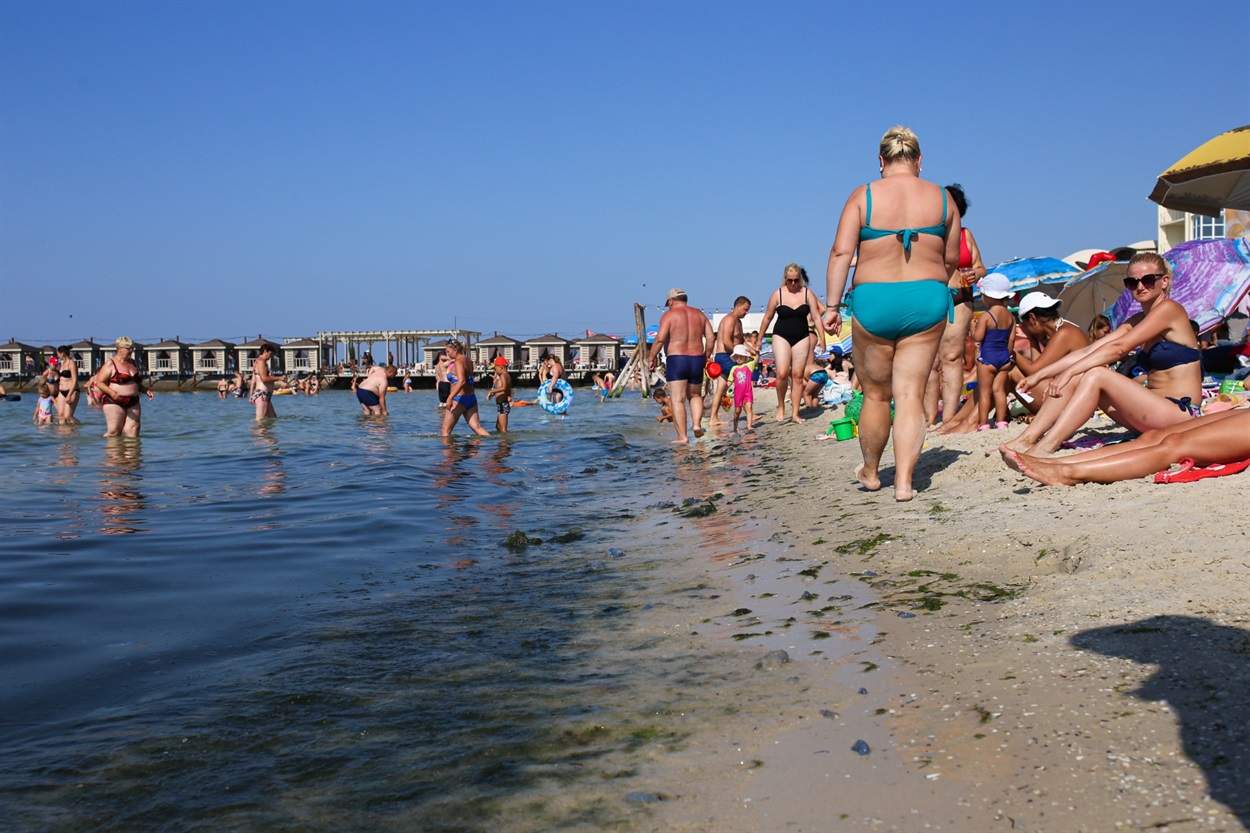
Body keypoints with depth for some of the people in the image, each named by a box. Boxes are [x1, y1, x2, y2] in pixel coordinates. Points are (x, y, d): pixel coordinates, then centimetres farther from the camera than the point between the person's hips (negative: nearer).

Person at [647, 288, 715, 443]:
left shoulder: (669, 315, -2)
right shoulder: (699, 314, 13)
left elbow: (660, 339, -14)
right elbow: (711, 337, 6)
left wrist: (651, 358, -6)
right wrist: (706, 356, 17)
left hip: (676, 360, -5)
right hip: (697, 360, 5)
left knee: (678, 400, -4)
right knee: (695, 395, 22)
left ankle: (682, 437, -8)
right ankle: (697, 424, 2)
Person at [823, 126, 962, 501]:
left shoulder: (863, 196, -2)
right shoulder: (942, 198, 5)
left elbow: (841, 252, -10)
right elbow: (951, 260, 10)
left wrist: (832, 305, -8)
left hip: (873, 302, -1)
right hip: (928, 301, 1)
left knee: (876, 395, 13)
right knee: (911, 396, 3)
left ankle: (870, 473, 29)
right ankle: (904, 482, -3)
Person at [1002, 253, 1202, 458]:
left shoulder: (1169, 309, -8)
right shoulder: (1136, 322, 18)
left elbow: (1117, 348, -18)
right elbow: (1088, 351, 9)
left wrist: (1069, 371, -24)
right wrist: (1039, 375, 0)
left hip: (1180, 414, -8)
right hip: (1153, 413, 8)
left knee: (1096, 374, -24)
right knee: (1078, 377, -7)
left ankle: (1044, 449, -32)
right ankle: (1026, 440, -18)